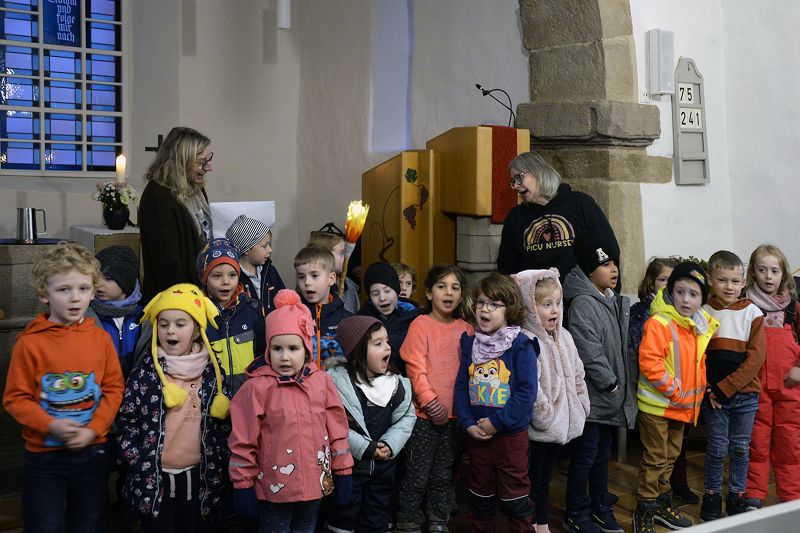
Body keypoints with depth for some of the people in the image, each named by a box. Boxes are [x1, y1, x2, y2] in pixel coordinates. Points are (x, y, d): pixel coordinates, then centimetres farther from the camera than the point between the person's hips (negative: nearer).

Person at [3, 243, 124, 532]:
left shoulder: (100, 338, -3)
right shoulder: (29, 343, -11)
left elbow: (114, 388, -1)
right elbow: (15, 399, -9)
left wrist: (93, 429, -12)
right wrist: (51, 426, -21)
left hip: (92, 451, 2)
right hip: (43, 456, -2)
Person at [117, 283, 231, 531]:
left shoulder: (211, 373, 0)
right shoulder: (145, 374, -5)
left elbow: (223, 422, 7)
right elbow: (126, 423, -1)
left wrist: (218, 469, 6)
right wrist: (137, 463, -6)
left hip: (198, 478, 2)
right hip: (153, 479, -2)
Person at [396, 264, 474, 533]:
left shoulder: (466, 330, 7)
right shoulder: (420, 325, -8)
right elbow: (416, 369, -13)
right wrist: (431, 402, -18)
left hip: (454, 414, 5)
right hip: (425, 413, -4)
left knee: (443, 474, 16)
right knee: (418, 474, 3)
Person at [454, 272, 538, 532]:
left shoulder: (521, 345, -12)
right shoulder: (470, 343, 3)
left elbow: (526, 392, -17)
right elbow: (461, 386, 4)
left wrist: (497, 422, -19)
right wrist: (468, 423, -8)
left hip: (511, 435, -4)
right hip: (476, 436, 4)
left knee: (515, 497, 8)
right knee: (480, 495, 20)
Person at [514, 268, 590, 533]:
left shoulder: (564, 336, 6)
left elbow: (577, 375, 13)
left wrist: (581, 409, 8)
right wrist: (546, 417, -19)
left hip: (562, 422, 8)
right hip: (537, 427, -8)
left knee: (546, 477, 21)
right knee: (533, 478, 7)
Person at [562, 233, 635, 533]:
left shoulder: (616, 302, 10)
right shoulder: (583, 304, -17)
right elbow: (590, 353, -22)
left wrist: (624, 386, 10)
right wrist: (611, 384, -14)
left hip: (613, 397, 8)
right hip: (593, 397, -8)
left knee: (603, 455, 19)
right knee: (585, 457, 3)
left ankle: (600, 508, 32)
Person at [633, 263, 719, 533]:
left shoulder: (703, 326, 6)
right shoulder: (659, 323, -19)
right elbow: (648, 361, -26)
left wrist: (697, 390, 7)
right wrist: (674, 391, -22)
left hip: (683, 406, 7)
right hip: (656, 404, -7)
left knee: (670, 456, 20)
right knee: (655, 458, 1)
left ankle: (662, 502, 36)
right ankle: (644, 511, 14)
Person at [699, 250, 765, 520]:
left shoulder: (752, 313, -4)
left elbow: (756, 357, -9)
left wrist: (724, 388, -15)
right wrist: (707, 389, -14)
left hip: (745, 394, 0)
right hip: (713, 395, 0)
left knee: (740, 448, 10)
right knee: (717, 448, 6)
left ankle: (737, 496, 25)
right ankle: (711, 496, 21)